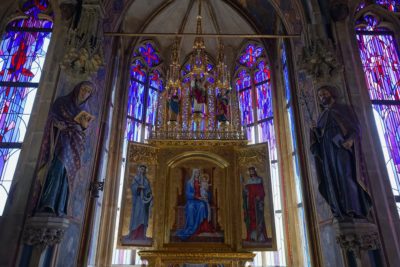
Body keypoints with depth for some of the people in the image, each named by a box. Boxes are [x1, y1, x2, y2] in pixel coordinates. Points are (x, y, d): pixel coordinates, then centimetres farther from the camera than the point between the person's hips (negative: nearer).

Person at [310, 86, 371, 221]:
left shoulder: (344, 108, 13)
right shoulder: (322, 116, 25)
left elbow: (355, 126, 1)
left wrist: (350, 139, -18)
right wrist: (314, 130, -4)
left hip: (343, 146, -4)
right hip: (327, 149, 4)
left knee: (346, 175, -16)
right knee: (332, 177, -6)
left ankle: (353, 209, -19)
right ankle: (340, 210, -10)